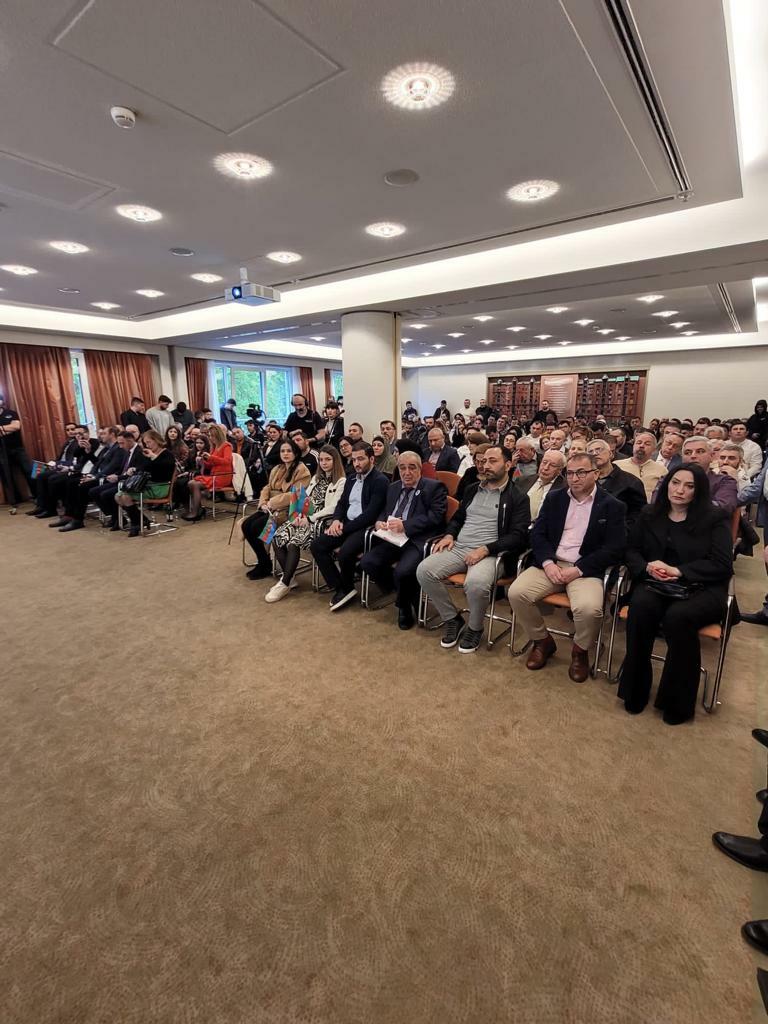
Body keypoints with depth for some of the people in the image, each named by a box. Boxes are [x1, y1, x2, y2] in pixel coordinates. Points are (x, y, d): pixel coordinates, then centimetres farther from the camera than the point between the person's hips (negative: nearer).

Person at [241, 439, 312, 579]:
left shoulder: (302, 470, -8)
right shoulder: (277, 469, 19)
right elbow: (267, 488, 14)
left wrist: (272, 503, -16)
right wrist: (264, 503, -7)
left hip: (287, 510, -8)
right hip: (271, 508, 8)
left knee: (256, 527, -22)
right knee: (246, 525, -12)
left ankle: (266, 565, -3)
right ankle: (262, 561, 3)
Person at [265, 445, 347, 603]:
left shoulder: (341, 482, -5)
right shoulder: (316, 478, 21)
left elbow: (333, 508, -13)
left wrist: (310, 519, -16)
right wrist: (300, 515, -3)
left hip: (324, 520, -7)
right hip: (307, 517, 7)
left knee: (294, 542, -29)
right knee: (277, 537, -16)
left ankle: (285, 583, -15)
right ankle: (288, 578, -5)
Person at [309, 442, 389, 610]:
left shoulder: (380, 481, -10)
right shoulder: (351, 479, 16)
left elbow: (371, 514, -17)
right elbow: (342, 503, 20)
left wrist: (345, 528, -15)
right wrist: (336, 520, -3)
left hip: (366, 527, -8)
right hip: (347, 524, 8)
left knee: (344, 552, -32)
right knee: (316, 546, -9)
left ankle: (347, 588, -1)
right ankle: (340, 588, -4)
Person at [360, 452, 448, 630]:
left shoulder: (434, 487, 0)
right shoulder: (393, 487, 21)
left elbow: (436, 516, -12)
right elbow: (384, 511, 25)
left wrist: (405, 525, -20)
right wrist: (379, 522, 0)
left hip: (418, 541, -6)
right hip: (393, 538, 7)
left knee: (402, 571, -30)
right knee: (368, 562, -15)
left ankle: (404, 605, 4)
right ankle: (402, 593, 8)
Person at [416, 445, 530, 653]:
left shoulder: (518, 498, 2)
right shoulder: (473, 490, 18)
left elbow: (518, 536, -7)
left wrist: (485, 549, -19)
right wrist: (449, 534, 4)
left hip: (489, 553, -5)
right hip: (458, 547, 5)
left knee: (476, 583, -37)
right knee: (424, 570, -19)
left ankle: (475, 628, -4)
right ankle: (452, 619, 2)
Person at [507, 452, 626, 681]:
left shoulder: (612, 506, 2)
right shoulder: (554, 498, 12)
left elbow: (614, 549, -6)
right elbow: (537, 533, 7)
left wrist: (577, 569, -15)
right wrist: (548, 562, -11)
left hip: (586, 569, -3)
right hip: (551, 564, 3)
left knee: (588, 608, -32)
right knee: (516, 592, -20)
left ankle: (580, 650, 4)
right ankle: (542, 641, 6)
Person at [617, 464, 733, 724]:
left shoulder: (714, 520, 6)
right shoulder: (649, 515, 15)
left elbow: (722, 565, -4)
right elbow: (631, 551, 12)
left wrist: (679, 571, -16)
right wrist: (646, 566, -11)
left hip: (702, 589, -2)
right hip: (655, 584, 2)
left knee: (677, 617, -35)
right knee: (640, 607, -33)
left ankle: (678, 702, -15)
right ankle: (635, 691, -17)